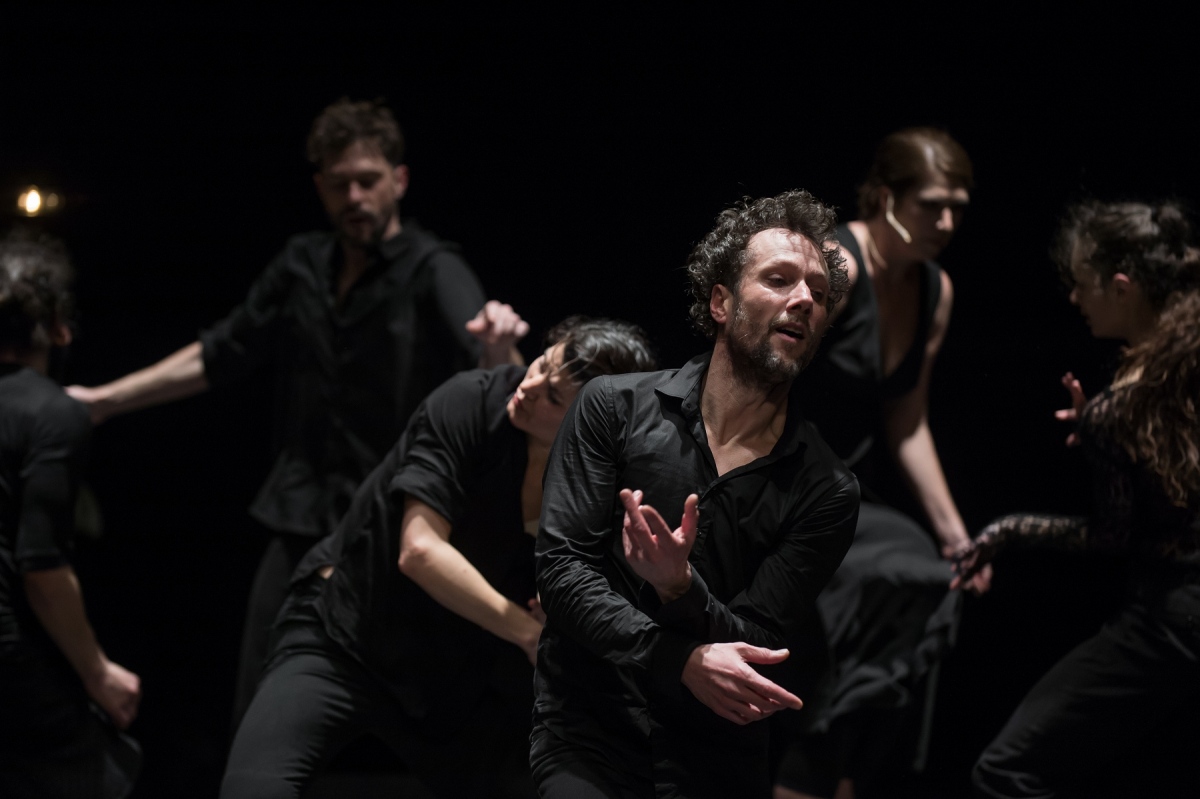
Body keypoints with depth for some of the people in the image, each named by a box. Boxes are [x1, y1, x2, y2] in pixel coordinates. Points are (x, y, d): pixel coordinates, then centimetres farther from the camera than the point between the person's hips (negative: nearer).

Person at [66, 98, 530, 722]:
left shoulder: (434, 272, -9)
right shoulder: (302, 267, 10)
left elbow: (495, 376, -27)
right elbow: (219, 357, 21)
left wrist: (499, 349, -51)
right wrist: (105, 399, 19)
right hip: (302, 528, 5)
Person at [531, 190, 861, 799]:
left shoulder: (828, 492, 2)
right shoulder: (615, 407, 2)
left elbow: (754, 653, -3)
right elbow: (560, 565, -6)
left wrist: (679, 588, -23)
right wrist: (681, 660, -18)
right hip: (588, 737, -2)